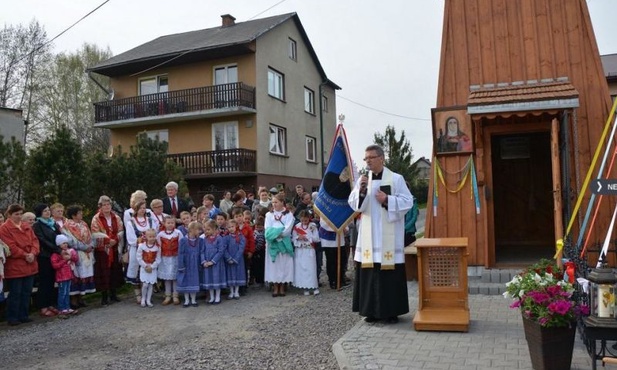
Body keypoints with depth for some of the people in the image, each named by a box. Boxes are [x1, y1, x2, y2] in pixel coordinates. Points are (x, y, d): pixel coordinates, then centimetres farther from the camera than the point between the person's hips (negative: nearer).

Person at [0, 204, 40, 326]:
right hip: (14, 266, -6)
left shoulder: (27, 227, 13)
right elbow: (11, 247, -15)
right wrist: (25, 255, -16)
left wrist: (33, 253, -12)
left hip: (29, 265, 6)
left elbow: (34, 240, 6)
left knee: (26, 292, 12)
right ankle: (12, 318, 11)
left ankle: (23, 315, 21)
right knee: (15, 293, 0)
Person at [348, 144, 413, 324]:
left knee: (390, 271, -1)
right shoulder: (362, 180, 9)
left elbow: (407, 202, -4)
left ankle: (391, 310, 10)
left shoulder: (396, 179, -1)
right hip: (368, 234, 3)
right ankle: (372, 310, 14)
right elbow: (353, 204, 4)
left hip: (389, 235, -3)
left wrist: (387, 200, -15)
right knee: (369, 271, 4)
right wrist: (361, 190, -12)